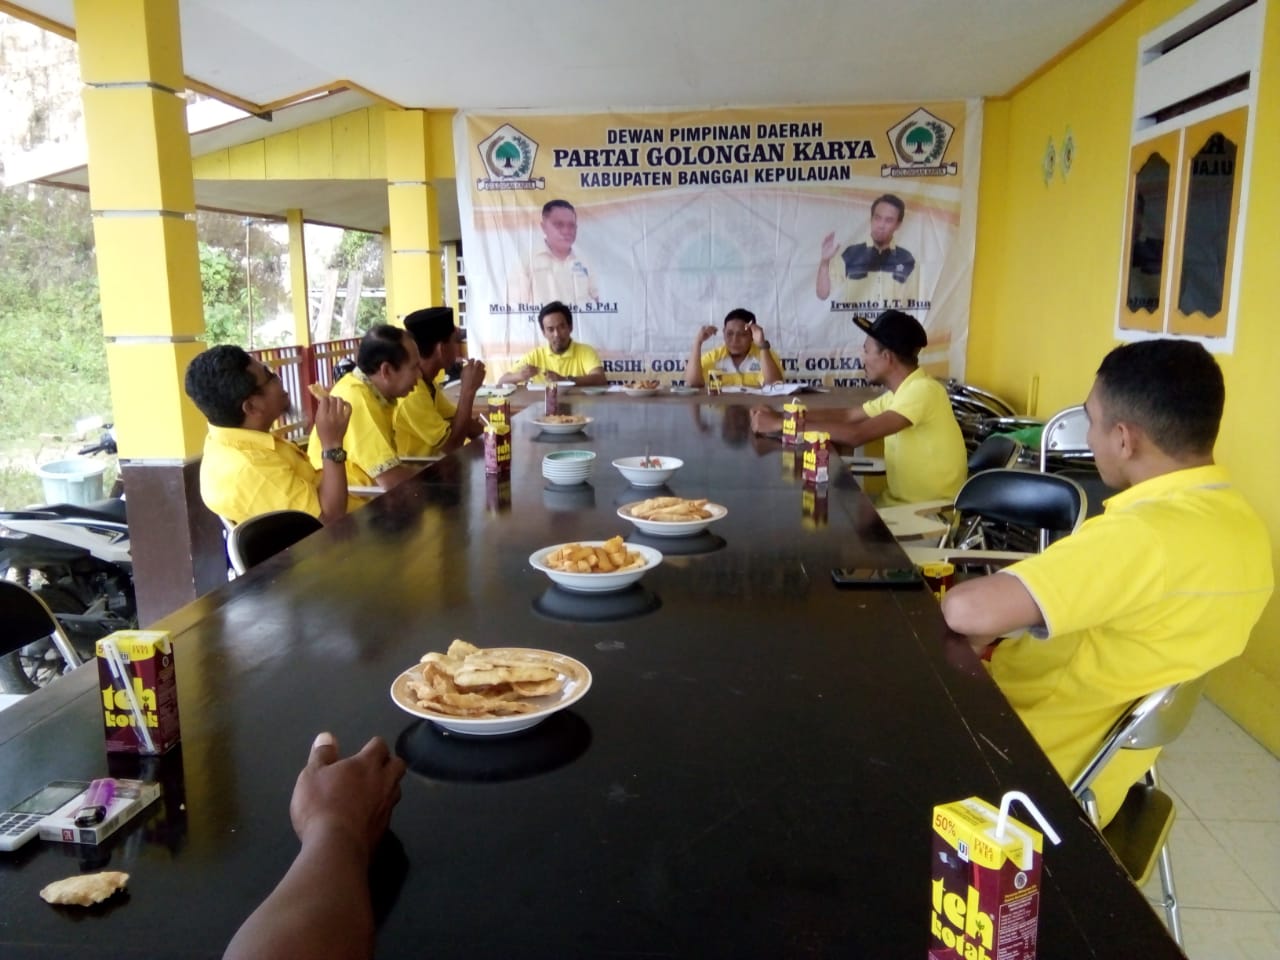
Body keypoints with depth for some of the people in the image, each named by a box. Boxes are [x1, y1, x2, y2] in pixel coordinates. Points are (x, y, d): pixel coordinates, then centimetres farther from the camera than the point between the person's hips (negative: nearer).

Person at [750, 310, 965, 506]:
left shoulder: (922, 391, -21)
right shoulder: (901, 391, 9)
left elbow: (857, 435, -29)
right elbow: (846, 416, 10)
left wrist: (780, 425, -24)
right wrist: (781, 416, -2)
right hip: (899, 503, 8)